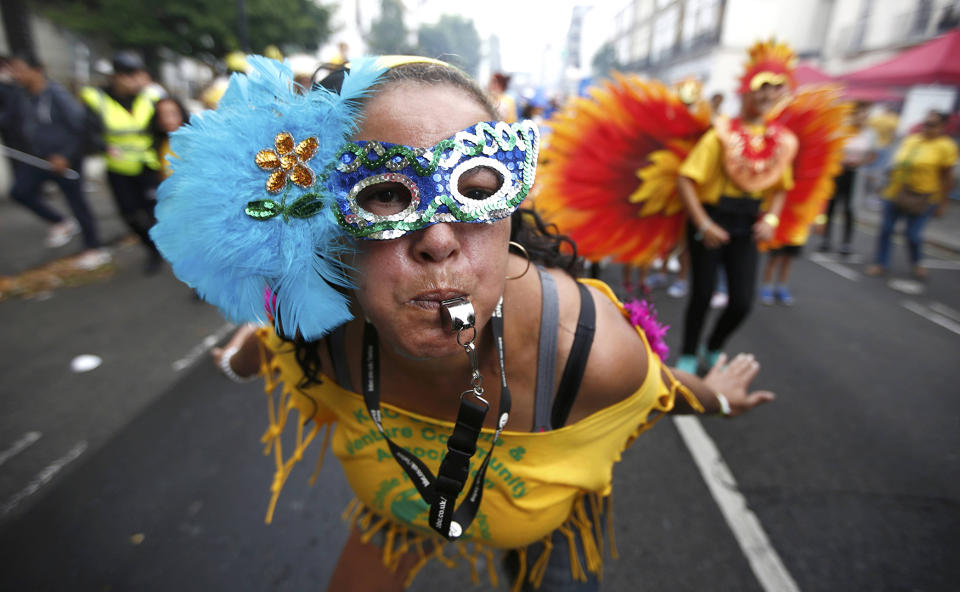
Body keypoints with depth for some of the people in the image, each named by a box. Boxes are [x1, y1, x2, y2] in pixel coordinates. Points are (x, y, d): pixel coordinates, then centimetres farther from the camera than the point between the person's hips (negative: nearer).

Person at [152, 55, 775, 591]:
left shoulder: (592, 351, -42)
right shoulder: (315, 329, -34)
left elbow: (660, 386, -16)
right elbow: (267, 342, -8)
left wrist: (713, 397, 6)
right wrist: (246, 352, 15)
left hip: (550, 514, -1)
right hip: (398, 497, 2)